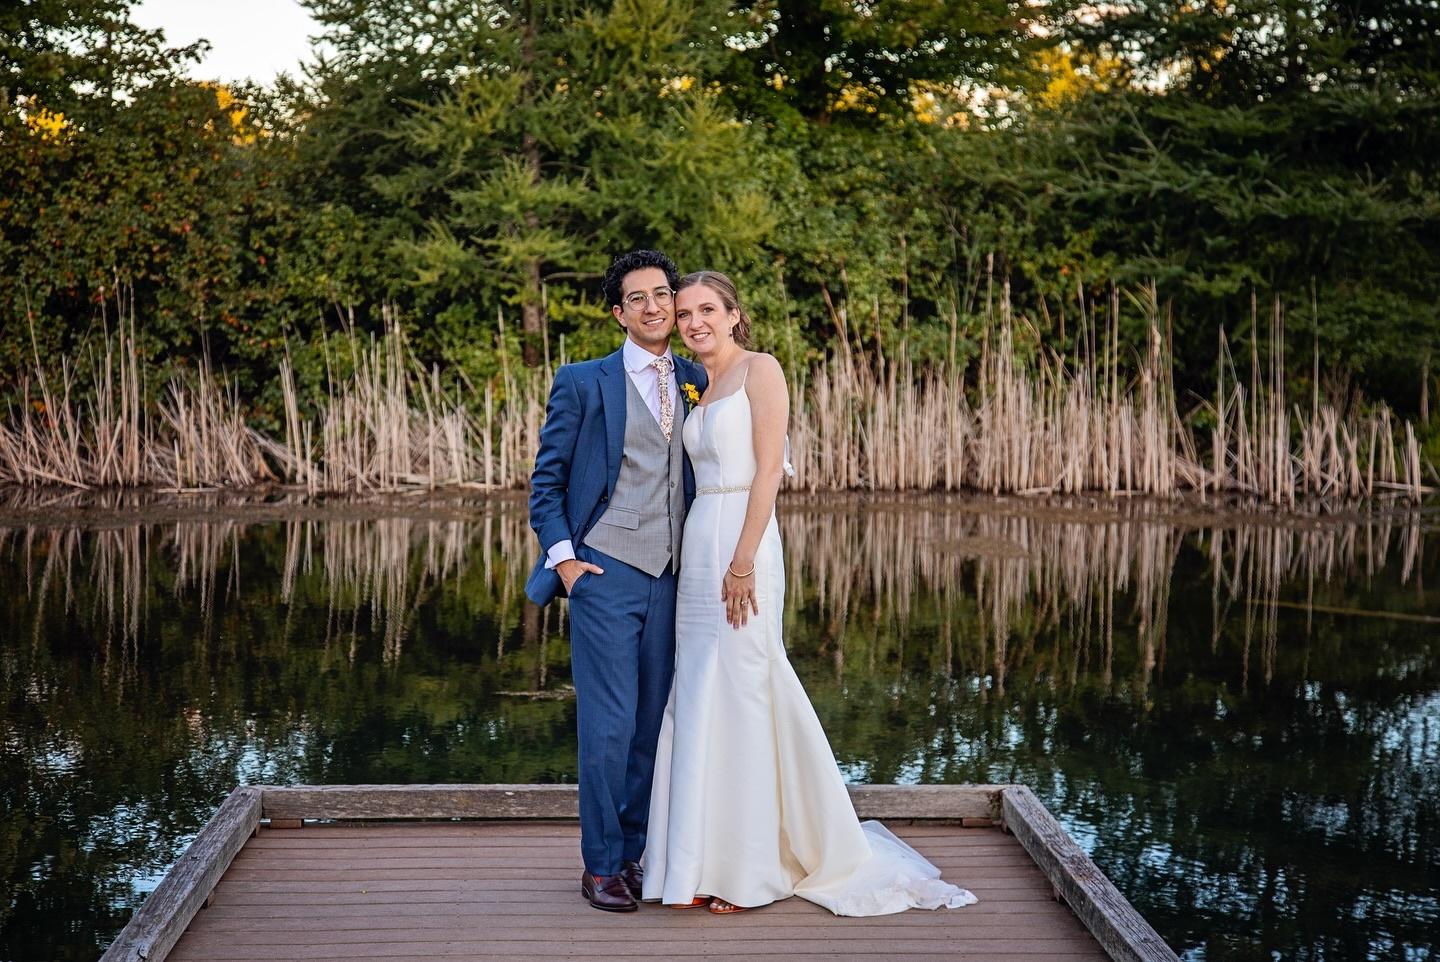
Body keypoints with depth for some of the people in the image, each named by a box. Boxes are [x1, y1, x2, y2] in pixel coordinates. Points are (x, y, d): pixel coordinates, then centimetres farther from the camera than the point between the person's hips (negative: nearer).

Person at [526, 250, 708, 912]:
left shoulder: (695, 381, 12)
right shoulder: (583, 383, 2)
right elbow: (546, 482, 4)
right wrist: (564, 560, -5)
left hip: (669, 581, 4)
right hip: (604, 576, -4)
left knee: (652, 725, 6)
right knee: (608, 726, -4)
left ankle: (632, 853, 20)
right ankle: (600, 866, 8)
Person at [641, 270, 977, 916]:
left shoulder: (760, 370, -5)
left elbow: (769, 469, -13)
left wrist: (743, 561, -19)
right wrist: (695, 564, 13)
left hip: (741, 546, -8)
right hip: (697, 549, 8)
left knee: (741, 698, -4)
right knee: (697, 704, 9)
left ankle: (748, 870, 6)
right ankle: (699, 865, 17)